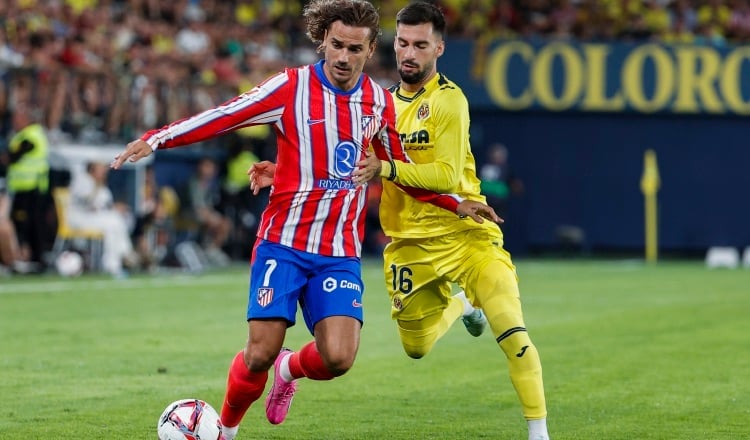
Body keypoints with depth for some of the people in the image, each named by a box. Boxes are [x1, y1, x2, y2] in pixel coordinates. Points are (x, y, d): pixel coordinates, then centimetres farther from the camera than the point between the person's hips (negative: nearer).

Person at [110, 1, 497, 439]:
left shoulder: (380, 103, 6)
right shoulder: (291, 87, -6)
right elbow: (224, 116, -9)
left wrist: (455, 203, 13)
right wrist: (155, 139, -19)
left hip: (340, 254, 3)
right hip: (283, 243, -3)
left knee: (338, 358, -14)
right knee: (260, 353, -10)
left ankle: (290, 369, 21)